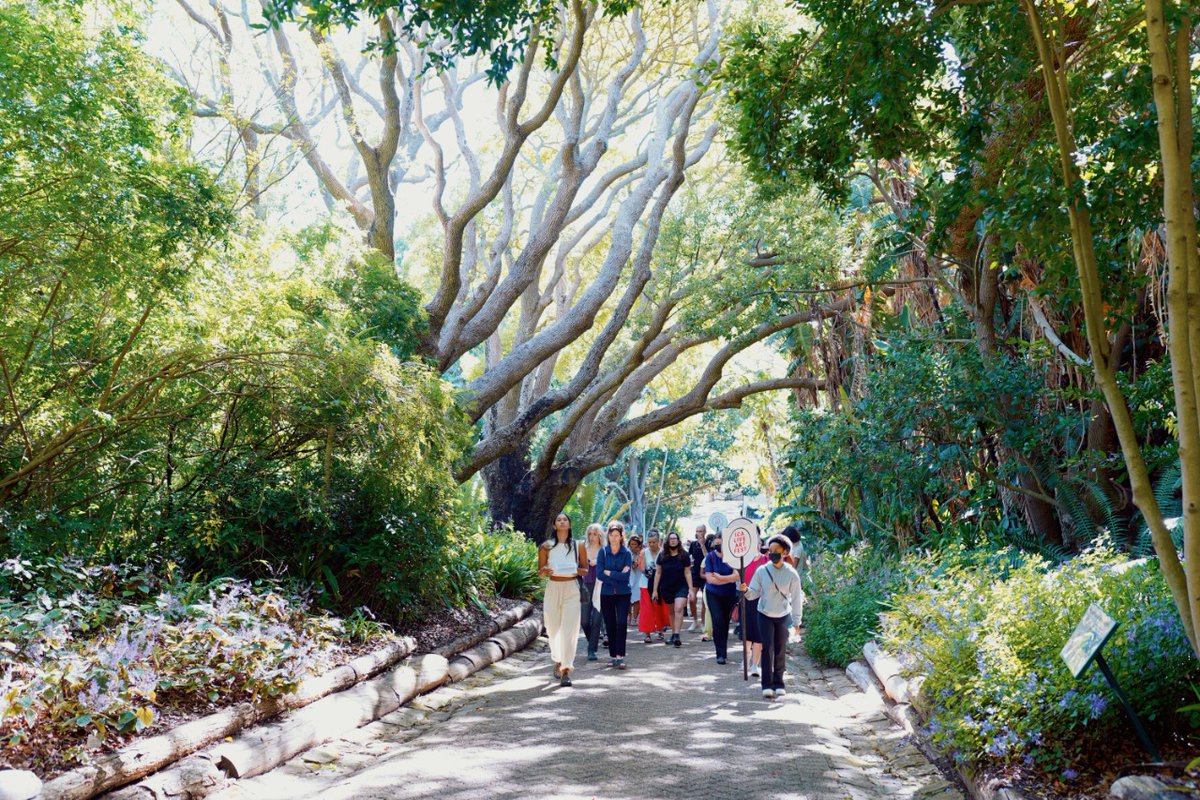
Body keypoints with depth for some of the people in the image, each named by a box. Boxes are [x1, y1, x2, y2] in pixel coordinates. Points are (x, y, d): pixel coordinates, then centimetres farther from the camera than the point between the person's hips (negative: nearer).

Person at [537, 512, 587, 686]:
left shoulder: (578, 546, 4)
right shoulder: (546, 546, 4)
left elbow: (586, 569, 11)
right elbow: (539, 570, 9)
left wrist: (577, 571, -11)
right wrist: (545, 571, -15)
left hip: (571, 589, -1)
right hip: (553, 588, 1)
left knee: (569, 630, -10)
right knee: (553, 628, 9)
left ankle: (566, 671, -11)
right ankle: (558, 661, 34)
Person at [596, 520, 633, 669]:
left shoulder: (627, 553, -1)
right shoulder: (603, 552, 1)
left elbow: (626, 575, -10)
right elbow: (599, 574, -7)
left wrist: (609, 573, -8)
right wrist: (618, 576, -13)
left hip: (623, 594, -1)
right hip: (607, 594, 1)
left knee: (621, 623, -14)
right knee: (610, 625, 7)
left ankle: (620, 656, -14)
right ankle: (612, 655, 17)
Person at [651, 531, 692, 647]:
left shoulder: (684, 555, -2)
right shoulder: (662, 555, 2)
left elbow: (687, 573, 1)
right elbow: (658, 573, 6)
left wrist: (690, 589, -4)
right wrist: (655, 590, 4)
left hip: (681, 587, -2)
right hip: (666, 588, 2)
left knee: (679, 609, -18)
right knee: (671, 611, 11)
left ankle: (676, 635, -22)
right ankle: (673, 634, 23)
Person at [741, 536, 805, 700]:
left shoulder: (792, 574, -10)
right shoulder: (762, 571, -10)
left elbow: (796, 598, -4)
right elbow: (754, 593, -5)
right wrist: (746, 590, -28)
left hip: (783, 616, 0)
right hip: (765, 615, 0)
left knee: (780, 651, 7)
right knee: (767, 649, -7)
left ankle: (778, 684, 19)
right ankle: (767, 685, -4)